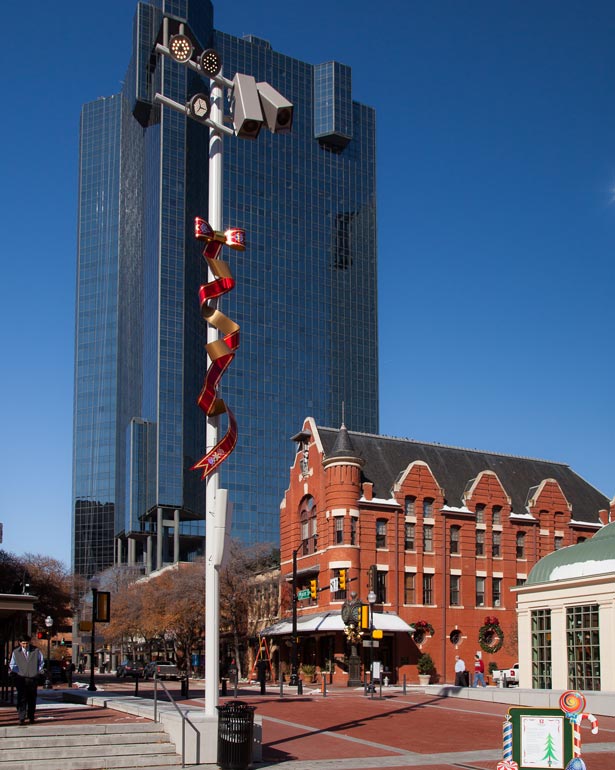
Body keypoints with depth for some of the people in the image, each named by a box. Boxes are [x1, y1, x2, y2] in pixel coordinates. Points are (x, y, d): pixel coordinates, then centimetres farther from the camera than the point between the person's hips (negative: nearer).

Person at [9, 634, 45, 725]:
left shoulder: (36, 651, 4)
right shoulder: (16, 652, 5)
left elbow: (41, 662, 13)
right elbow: (12, 664, 13)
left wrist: (37, 671, 5)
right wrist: (11, 669, -5)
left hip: (33, 678, 1)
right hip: (21, 678, -1)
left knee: (32, 699, 4)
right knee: (22, 698, -9)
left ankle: (31, 717, 16)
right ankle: (21, 718, -8)